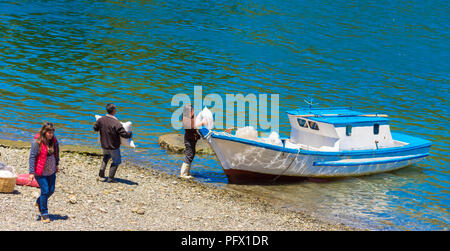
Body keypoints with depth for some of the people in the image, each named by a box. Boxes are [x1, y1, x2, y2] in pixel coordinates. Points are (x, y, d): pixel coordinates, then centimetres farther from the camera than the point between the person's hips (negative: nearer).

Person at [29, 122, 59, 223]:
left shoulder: (54, 140, -2)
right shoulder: (37, 142, -18)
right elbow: (32, 157, -16)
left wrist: (57, 164, 22)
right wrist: (31, 172, -19)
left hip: (51, 171, 6)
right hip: (40, 172, -6)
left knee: (51, 190, 11)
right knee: (45, 190, -8)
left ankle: (39, 202, 40)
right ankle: (44, 214, 5)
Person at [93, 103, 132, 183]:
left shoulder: (101, 120, -10)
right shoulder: (116, 123, -26)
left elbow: (95, 128, 6)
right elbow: (124, 134, -26)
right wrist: (130, 134, -5)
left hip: (104, 145, 5)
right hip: (114, 147, -5)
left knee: (106, 156, 34)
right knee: (116, 161, 16)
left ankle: (102, 169, 13)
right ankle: (110, 178, 14)